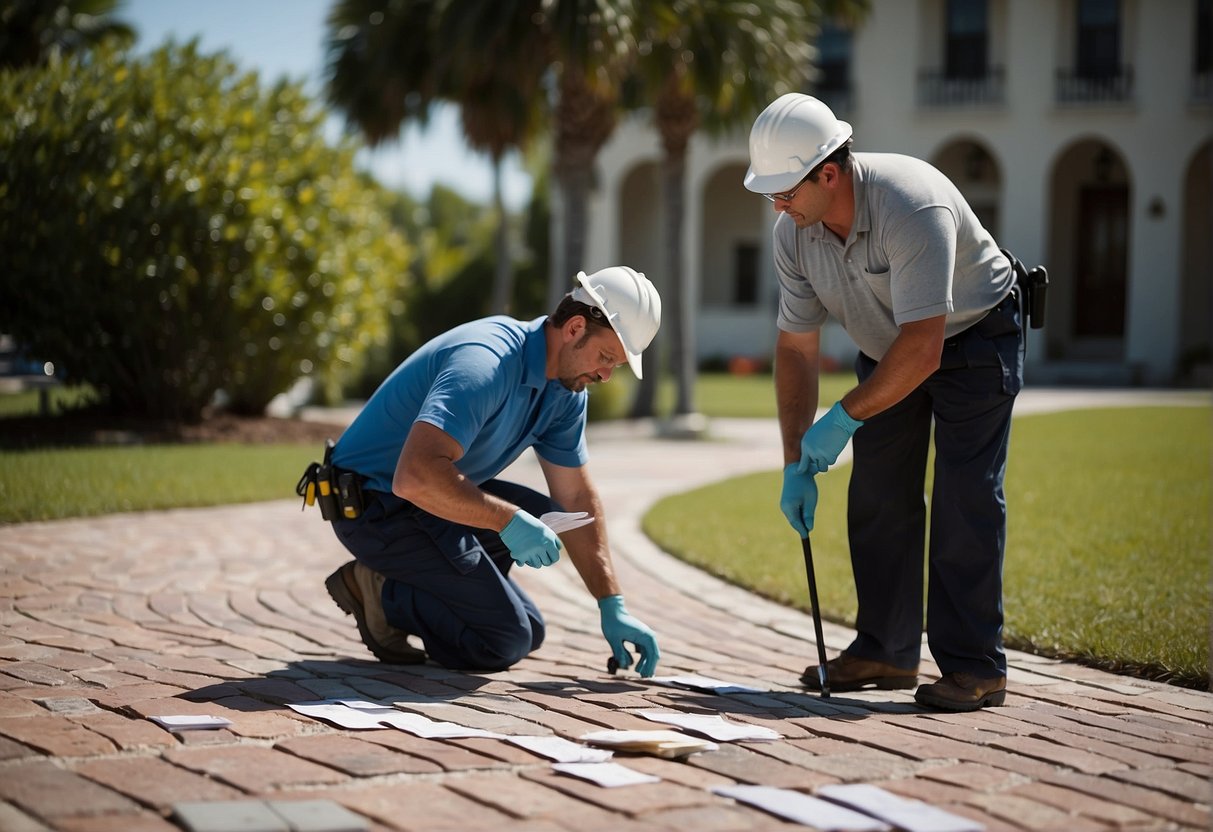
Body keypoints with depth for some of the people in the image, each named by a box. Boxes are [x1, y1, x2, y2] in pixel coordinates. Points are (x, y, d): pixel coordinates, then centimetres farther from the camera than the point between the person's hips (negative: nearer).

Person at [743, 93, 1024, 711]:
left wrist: (845, 417, -31)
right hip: (887, 346, 7)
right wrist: (795, 464, -8)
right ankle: (886, 652, 13)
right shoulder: (793, 231, -14)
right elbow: (796, 346, -5)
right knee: (876, 496, 2)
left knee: (964, 497, -15)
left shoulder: (912, 206, -36)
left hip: (974, 336, -6)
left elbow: (922, 347, -38)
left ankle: (973, 666, -11)